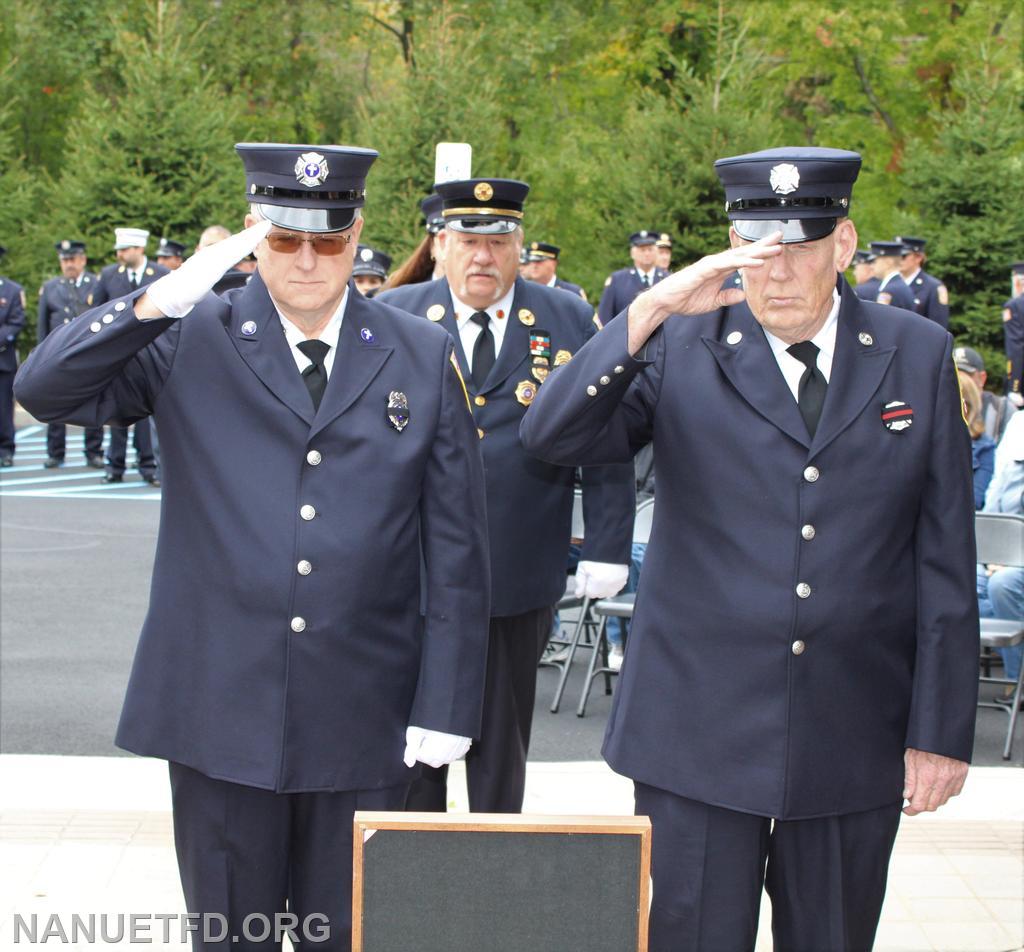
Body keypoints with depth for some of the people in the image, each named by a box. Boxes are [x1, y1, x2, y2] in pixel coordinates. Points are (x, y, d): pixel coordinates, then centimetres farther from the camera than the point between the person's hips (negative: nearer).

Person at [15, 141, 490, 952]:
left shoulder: (422, 357, 3)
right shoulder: (192, 343, 2)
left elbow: (456, 545, 2)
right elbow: (46, 389, -9)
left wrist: (447, 704, -1)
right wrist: (162, 299, -20)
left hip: (364, 720, 0)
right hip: (220, 707, 0)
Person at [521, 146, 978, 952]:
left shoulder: (918, 356, 4)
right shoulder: (680, 349, 0)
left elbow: (945, 560, 3)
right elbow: (551, 438, -13)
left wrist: (943, 729, 1)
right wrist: (648, 310, -24)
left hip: (855, 735, 2)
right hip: (700, 732, -1)